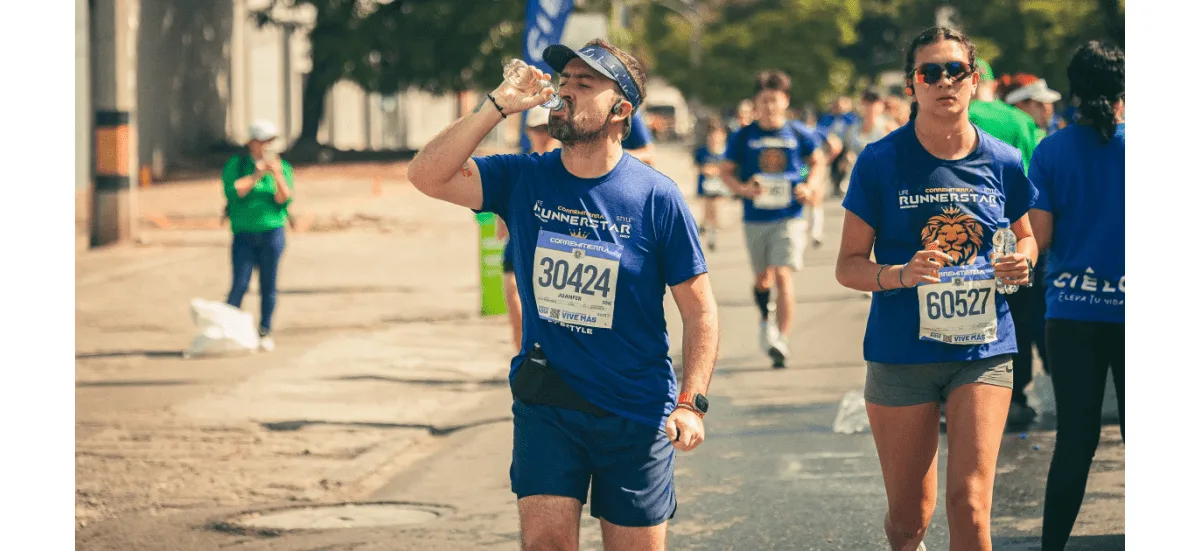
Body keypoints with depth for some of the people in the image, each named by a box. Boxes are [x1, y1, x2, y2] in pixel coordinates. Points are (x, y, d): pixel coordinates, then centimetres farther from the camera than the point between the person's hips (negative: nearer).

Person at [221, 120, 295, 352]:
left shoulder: (282, 167, 7)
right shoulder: (235, 165, 4)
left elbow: (284, 200, -2)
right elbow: (232, 191, -10)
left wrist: (277, 176, -16)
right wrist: (257, 175, -12)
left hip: (272, 231, 1)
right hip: (244, 233, -1)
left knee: (268, 285, 4)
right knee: (240, 284, -7)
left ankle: (264, 333, 12)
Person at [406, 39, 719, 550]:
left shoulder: (656, 197, -8)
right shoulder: (523, 179, 0)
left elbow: (699, 310, -4)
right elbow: (426, 176, -13)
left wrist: (691, 402, -13)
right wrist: (497, 106, -18)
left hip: (635, 411, -1)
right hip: (544, 403, 1)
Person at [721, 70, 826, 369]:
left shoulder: (798, 134, 0)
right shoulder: (743, 137, -1)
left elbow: (817, 160, 16)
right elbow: (726, 171, 6)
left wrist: (809, 187, -1)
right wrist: (743, 189, -13)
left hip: (789, 217, -2)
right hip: (755, 218, 2)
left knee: (782, 276, -14)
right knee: (762, 278, 14)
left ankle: (781, 340, -13)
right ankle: (766, 319, 44)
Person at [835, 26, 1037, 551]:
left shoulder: (1002, 162, 1)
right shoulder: (881, 162, -5)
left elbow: (1025, 237, 19)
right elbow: (849, 266, -2)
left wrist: (1022, 261, -5)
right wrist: (901, 275, -22)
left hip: (984, 350, 1)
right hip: (902, 354, -1)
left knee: (969, 504, -14)